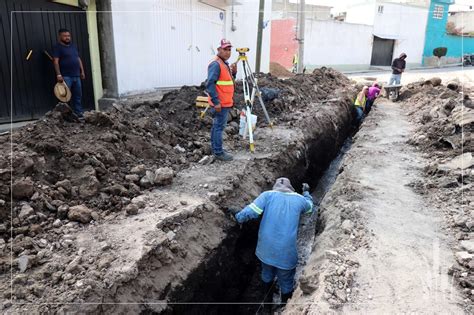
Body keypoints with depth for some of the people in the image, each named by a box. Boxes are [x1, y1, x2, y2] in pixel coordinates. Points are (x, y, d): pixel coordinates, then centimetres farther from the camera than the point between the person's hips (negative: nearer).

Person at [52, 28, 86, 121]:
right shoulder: (57, 47, -3)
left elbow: (78, 59, 22)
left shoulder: (73, 46, 18)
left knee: (77, 96, 9)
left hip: (76, 75, 7)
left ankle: (79, 114, 15)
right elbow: (56, 61, -11)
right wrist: (58, 74, -19)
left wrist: (82, 71, 15)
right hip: (65, 76, -7)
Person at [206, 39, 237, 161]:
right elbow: (210, 84, -23)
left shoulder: (225, 63, 15)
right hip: (220, 103, -10)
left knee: (217, 126, 16)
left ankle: (215, 148, 26)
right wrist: (216, 102, -25)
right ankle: (218, 152, 1)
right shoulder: (216, 64, -16)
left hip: (225, 102, 10)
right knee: (219, 127, -5)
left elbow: (229, 81, 23)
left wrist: (233, 72, 3)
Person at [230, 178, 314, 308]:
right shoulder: (299, 199, 4)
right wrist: (306, 192, 45)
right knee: (286, 283, 20)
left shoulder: (267, 195, -2)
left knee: (267, 274, 29)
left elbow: (249, 212, -14)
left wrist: (238, 216, 5)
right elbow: (309, 205, 28)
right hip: (286, 253, -2)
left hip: (266, 249, 2)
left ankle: (267, 300, 50)